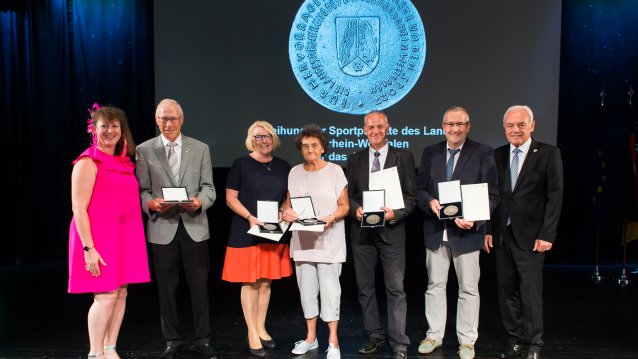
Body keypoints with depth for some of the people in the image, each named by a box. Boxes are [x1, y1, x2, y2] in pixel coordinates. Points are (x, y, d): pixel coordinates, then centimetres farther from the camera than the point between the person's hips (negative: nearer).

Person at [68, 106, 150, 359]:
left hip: (124, 238, 7)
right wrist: (88, 248, -18)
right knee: (106, 295, -7)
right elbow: (78, 208, -13)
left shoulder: (125, 163, 14)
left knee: (121, 293, 8)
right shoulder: (88, 162, -8)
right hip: (98, 240, -7)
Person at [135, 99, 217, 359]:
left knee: (199, 285, 5)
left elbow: (209, 188, 3)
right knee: (167, 287, 9)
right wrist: (151, 203, -19)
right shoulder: (144, 150, 5)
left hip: (194, 225, 0)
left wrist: (199, 202, -18)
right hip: (162, 227, 0)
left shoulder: (200, 148, 7)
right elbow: (141, 190, 2)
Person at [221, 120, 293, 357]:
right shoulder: (241, 164, -4)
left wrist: (283, 212, -4)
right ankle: (252, 334, 12)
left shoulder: (283, 166, 8)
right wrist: (249, 217, -19)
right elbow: (230, 197, -6)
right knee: (250, 283, 1)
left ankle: (261, 329, 24)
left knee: (266, 282, 10)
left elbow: (288, 196, 16)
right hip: (247, 233, -4)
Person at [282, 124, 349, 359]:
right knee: (307, 289, 11)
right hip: (302, 241, 4)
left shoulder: (335, 170, -3)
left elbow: (344, 206, -2)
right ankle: (311, 337, 25)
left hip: (329, 241, -4)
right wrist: (286, 212, -7)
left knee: (329, 290, -2)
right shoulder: (295, 172, 8)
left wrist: (332, 217, -21)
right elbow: (289, 202, 15)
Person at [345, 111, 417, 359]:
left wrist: (395, 214, -17)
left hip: (391, 231, -3)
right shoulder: (354, 160, 9)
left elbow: (411, 196, -1)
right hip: (362, 232, 3)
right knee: (365, 288, 11)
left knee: (396, 290, -1)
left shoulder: (403, 157, 1)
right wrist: (356, 209, -11)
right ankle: (375, 336, 26)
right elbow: (348, 195, 9)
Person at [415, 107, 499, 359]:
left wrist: (474, 219, -20)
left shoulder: (483, 153, -3)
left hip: (466, 231, -3)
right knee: (435, 286, 12)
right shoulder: (430, 152, 7)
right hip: (436, 230, 3)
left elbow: (492, 194, -5)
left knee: (468, 288, 8)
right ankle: (434, 335, 27)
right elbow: (420, 188, 8)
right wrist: (430, 202, -13)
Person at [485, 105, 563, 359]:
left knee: (531, 292, 0)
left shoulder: (549, 154, -2)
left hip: (530, 236, -4)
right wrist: (487, 229, 4)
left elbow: (555, 197, -6)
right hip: (502, 234, 4)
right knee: (506, 290, 10)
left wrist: (546, 235, -11)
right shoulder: (497, 155, 9)